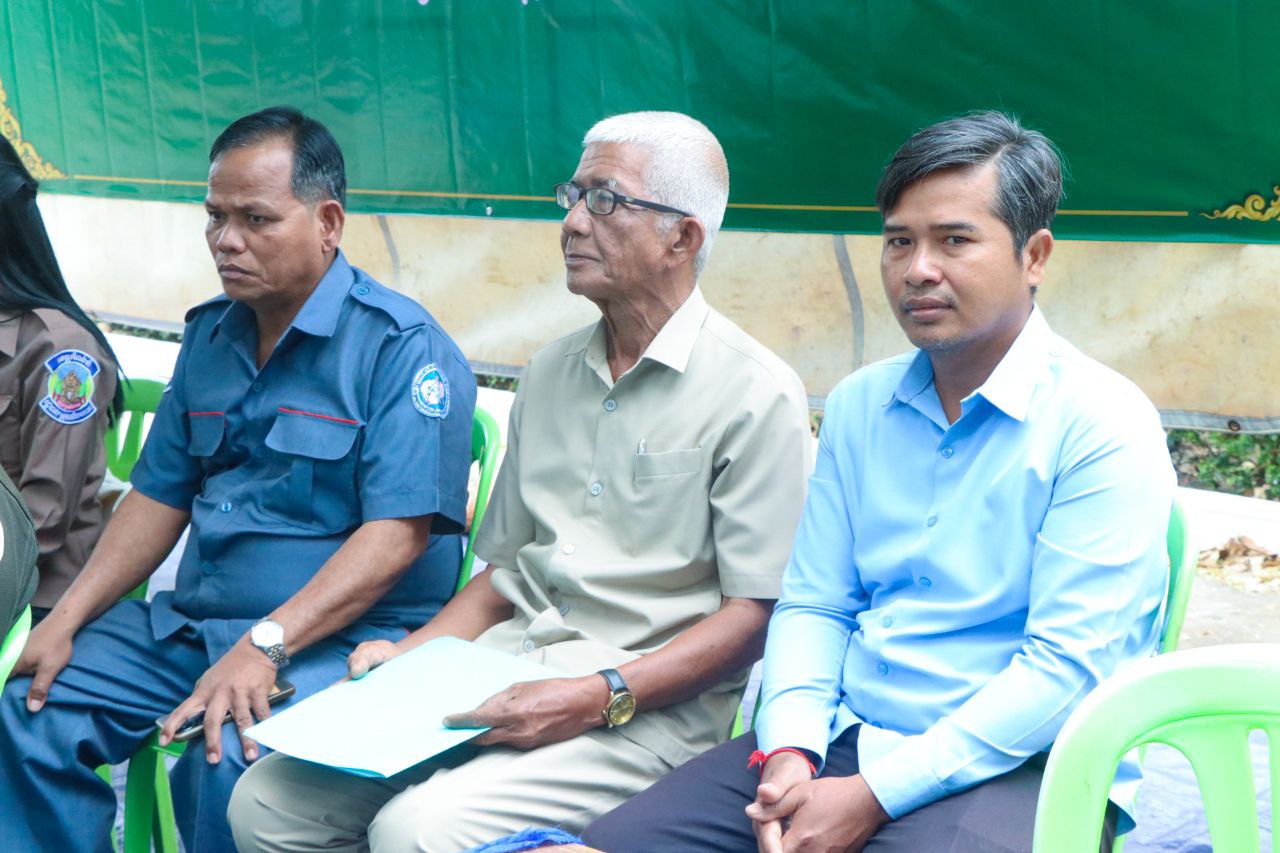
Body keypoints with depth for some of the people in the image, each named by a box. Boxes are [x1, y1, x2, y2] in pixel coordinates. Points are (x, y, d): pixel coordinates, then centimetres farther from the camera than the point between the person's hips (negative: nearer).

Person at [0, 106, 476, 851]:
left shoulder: (402, 345, -11)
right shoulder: (210, 336, 14)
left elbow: (398, 533, -20)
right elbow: (159, 498, 17)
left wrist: (263, 647, -27)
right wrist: (67, 619, 4)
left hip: (341, 637, -7)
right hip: (193, 624, 7)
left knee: (230, 761, -32)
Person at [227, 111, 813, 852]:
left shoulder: (758, 394, -6)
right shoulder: (551, 373, 17)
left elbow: (756, 613, -11)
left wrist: (597, 699, -20)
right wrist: (414, 652, 5)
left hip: (649, 702, -6)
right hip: (508, 665, 7)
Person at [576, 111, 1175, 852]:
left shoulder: (1106, 426, -8)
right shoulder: (858, 405, 11)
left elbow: (1067, 665, -15)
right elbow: (814, 602, 11)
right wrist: (789, 751, -8)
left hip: (1011, 767, -5)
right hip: (841, 739, 5)